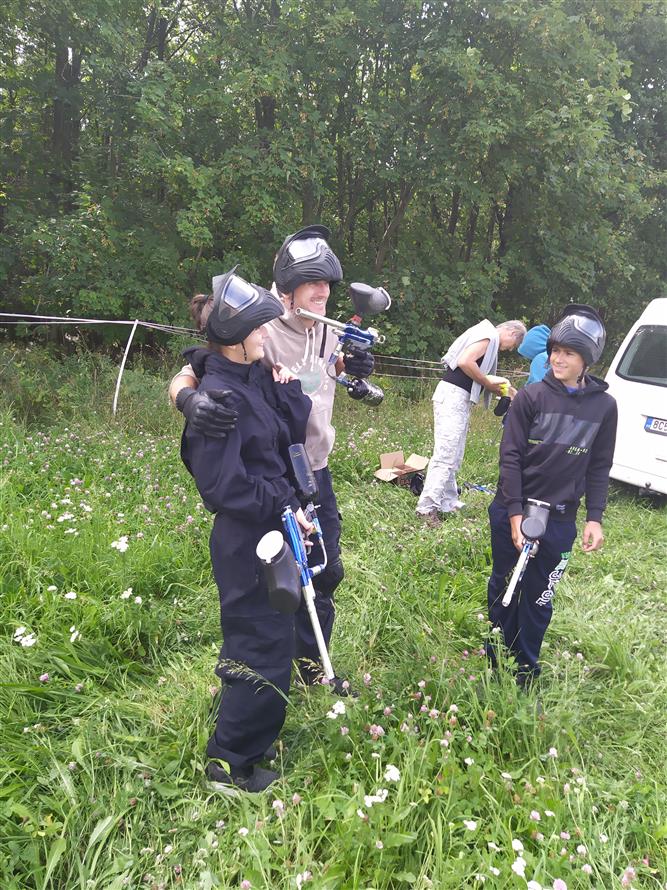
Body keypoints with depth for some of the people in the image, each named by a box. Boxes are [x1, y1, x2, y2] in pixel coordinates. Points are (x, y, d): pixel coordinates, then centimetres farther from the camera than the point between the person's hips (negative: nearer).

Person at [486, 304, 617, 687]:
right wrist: (515, 513, -13)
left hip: (560, 520, 1)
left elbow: (599, 468, 7)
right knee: (504, 587, 12)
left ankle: (526, 672, 25)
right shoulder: (531, 396, -6)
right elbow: (511, 456, -7)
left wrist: (595, 518, 0)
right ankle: (496, 664, 28)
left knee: (538, 598, 10)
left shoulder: (603, 405, 1)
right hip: (512, 512, -1)